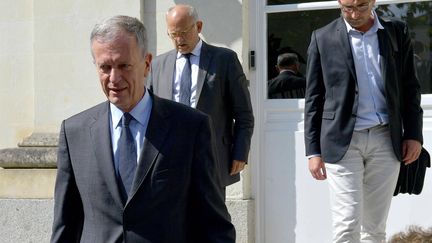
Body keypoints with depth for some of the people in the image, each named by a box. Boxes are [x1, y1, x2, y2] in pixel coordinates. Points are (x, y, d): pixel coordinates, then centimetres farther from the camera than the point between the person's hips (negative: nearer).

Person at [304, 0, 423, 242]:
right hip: (343, 141, -2)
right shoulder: (323, 38, 3)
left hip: (386, 140, 2)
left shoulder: (398, 32, 7)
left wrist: (413, 134, 3)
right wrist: (313, 150, 1)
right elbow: (314, 99, 4)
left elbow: (410, 88, 11)